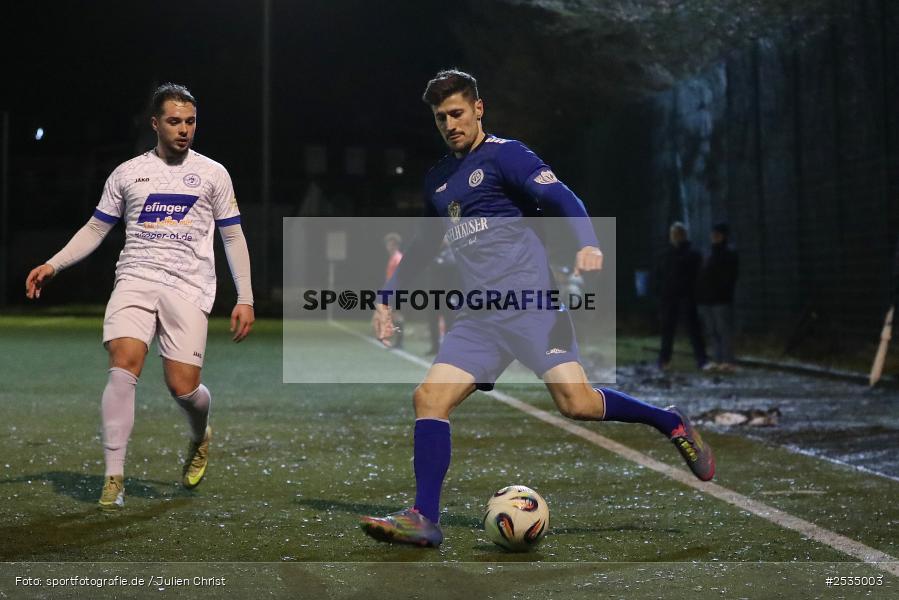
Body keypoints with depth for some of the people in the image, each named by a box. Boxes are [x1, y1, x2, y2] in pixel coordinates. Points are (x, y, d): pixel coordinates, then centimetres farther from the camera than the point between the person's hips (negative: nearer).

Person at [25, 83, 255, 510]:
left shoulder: (213, 173, 10)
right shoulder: (127, 173, 12)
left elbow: (233, 236, 12)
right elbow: (95, 229, 17)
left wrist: (245, 298, 6)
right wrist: (53, 265, 4)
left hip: (188, 287, -1)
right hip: (135, 279, 1)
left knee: (182, 386, -10)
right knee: (123, 365, -21)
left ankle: (200, 438, 27)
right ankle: (113, 478, -16)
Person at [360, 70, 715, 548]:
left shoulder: (504, 154, 0)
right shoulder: (437, 180, 21)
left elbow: (562, 199, -11)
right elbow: (424, 246, 34)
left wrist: (588, 244, -30)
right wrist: (388, 297, 30)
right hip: (479, 318, 6)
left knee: (576, 402, -17)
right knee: (430, 397, -9)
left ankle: (670, 423, 8)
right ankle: (424, 520, -6)